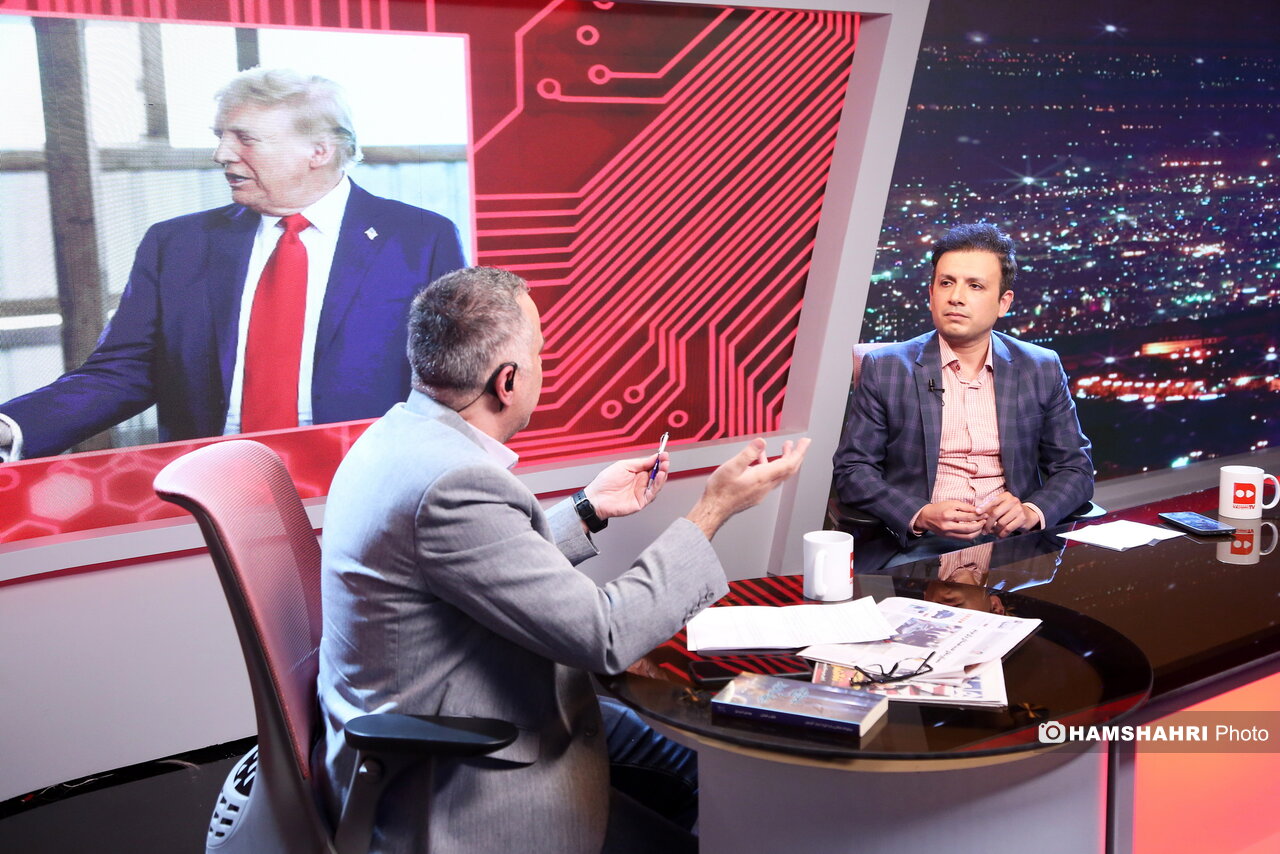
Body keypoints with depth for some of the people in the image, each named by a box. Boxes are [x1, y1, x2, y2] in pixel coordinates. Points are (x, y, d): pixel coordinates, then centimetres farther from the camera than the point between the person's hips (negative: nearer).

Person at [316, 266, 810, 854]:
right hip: (445, 798, -9)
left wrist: (587, 509, 12)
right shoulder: (455, 482, -30)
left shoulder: (402, 432, 1)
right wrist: (715, 508, -17)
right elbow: (606, 636, -25)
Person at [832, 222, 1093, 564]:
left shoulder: (1041, 369, 11)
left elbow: (1076, 469, 14)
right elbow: (852, 468, 2)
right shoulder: (884, 368, 4)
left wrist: (1031, 512, -7)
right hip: (922, 546, -3)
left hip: (1014, 543, 3)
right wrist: (921, 516, -14)